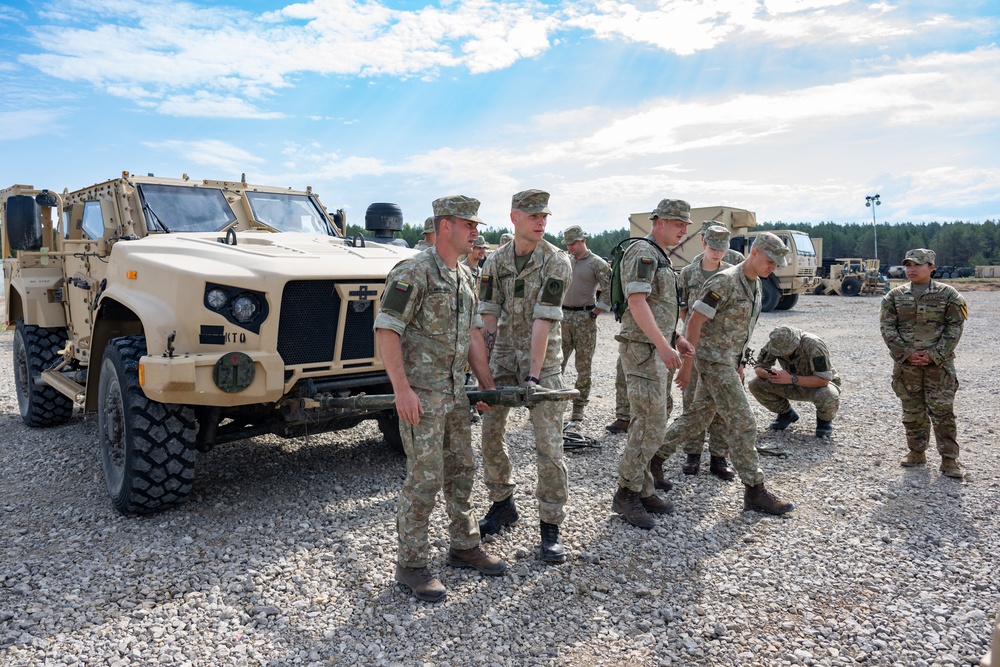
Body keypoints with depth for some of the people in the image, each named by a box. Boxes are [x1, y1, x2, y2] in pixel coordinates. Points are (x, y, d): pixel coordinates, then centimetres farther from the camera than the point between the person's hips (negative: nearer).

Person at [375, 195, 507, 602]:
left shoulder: (465, 277, 13)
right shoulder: (414, 272, -14)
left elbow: (473, 334, 16)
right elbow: (386, 330, -18)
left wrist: (487, 385, 12)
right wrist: (402, 389, -23)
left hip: (455, 391, 9)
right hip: (420, 392, -8)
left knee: (462, 469, 15)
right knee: (425, 478, -4)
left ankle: (464, 547, 31)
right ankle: (411, 564, 11)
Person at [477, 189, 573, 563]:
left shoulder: (557, 262, -11)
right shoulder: (495, 261, 2)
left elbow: (543, 321, -18)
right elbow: (488, 317, 1)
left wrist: (534, 376, -22)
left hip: (543, 358, -4)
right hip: (503, 356, 4)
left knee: (548, 444, -6)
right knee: (490, 434, 7)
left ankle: (550, 526, 6)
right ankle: (502, 505, 28)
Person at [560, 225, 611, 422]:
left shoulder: (598, 264, -6)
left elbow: (610, 292, -10)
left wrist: (594, 313, -11)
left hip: (585, 319, -5)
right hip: (563, 317, 5)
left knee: (583, 366, 2)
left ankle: (578, 408, 10)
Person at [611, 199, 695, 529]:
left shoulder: (660, 257, 20)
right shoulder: (642, 252, -12)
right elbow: (636, 302, -23)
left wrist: (677, 338, 19)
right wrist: (663, 344, -28)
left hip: (657, 347, 10)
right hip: (643, 349, -10)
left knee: (646, 424, 12)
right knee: (651, 425, -9)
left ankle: (643, 491, 20)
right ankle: (626, 494, 1)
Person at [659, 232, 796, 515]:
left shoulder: (755, 284, 12)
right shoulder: (725, 282, -18)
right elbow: (695, 322, -18)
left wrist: (739, 363, 19)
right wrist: (687, 363, -18)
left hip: (728, 361, 9)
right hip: (713, 360, -9)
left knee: (698, 417, 14)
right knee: (742, 423, -8)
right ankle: (755, 491, 0)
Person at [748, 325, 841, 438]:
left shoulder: (813, 345, -33)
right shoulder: (776, 343, -17)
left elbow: (823, 380, -35)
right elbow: (758, 367, -9)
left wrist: (791, 379, -43)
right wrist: (768, 374, -33)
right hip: (795, 385, 5)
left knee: (828, 397, -41)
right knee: (755, 384, -16)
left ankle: (824, 420, -3)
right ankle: (786, 414, 8)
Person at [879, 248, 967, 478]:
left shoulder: (948, 294, 0)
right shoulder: (894, 296, 5)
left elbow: (954, 328, -3)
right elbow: (887, 328, 1)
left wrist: (933, 355, -12)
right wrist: (906, 353, -9)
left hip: (939, 363, -2)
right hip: (906, 364, 2)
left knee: (943, 411, 0)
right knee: (912, 411, 10)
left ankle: (949, 459, 8)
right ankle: (917, 452, 23)